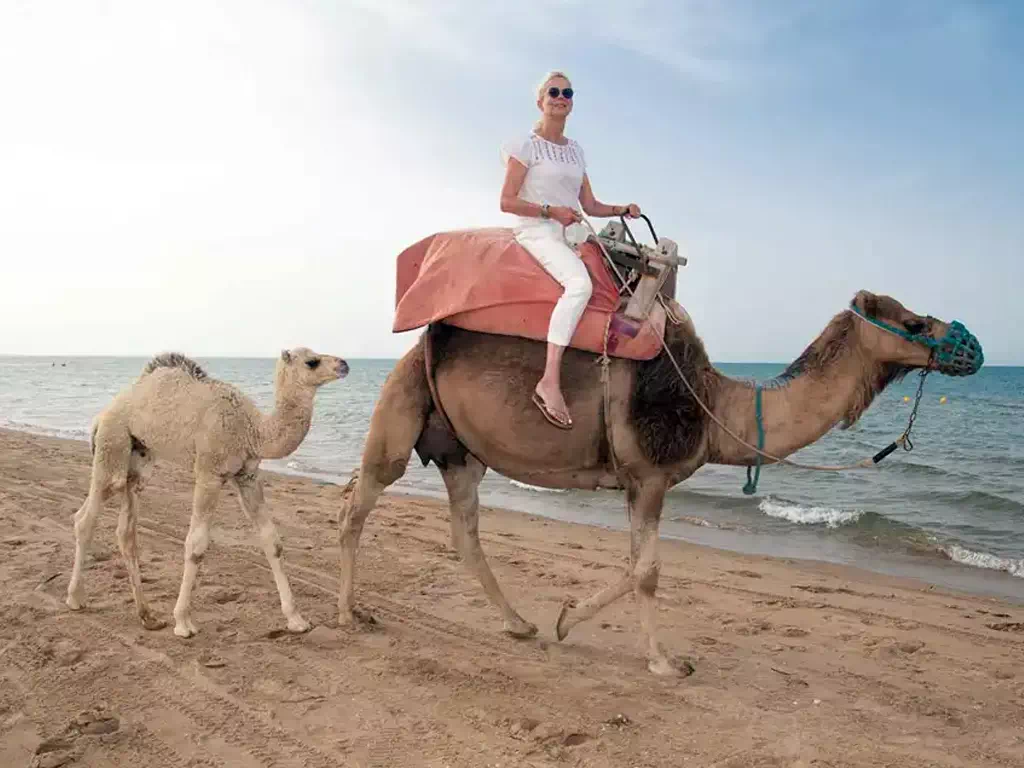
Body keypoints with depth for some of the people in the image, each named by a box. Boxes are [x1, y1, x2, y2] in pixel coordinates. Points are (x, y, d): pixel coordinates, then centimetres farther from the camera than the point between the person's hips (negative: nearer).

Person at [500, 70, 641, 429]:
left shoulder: (576, 151, 20)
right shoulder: (527, 145, 1)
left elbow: (591, 206, 21)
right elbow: (507, 201, -5)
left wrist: (622, 209, 3)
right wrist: (551, 211, -14)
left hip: (570, 237, 8)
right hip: (537, 233, -8)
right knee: (580, 282, -36)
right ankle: (549, 382, -41)